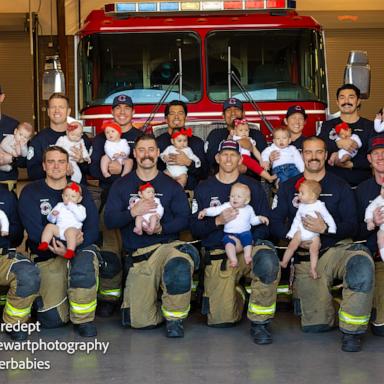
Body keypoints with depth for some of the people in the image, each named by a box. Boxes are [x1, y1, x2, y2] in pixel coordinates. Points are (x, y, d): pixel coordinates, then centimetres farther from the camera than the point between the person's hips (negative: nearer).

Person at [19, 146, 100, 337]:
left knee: (85, 261, -37)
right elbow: (34, 230, -10)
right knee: (51, 319, -13)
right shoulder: (30, 192, 4)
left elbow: (93, 229, -4)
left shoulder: (80, 191, 9)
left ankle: (84, 319, -15)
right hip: (47, 256, 0)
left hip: (81, 249, 1)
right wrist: (58, 247, -23)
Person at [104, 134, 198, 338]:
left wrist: (161, 228, -17)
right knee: (140, 321, -10)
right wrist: (133, 212, -17)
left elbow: (183, 218, -1)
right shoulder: (121, 186, 10)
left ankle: (174, 317, -12)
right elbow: (109, 220, 0)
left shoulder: (171, 185, 9)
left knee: (179, 267, -39)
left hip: (167, 244, 0)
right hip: (137, 254, 0)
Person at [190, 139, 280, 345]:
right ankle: (237, 293, 25)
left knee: (267, 261, -38)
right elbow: (195, 228, 4)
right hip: (218, 254, 0)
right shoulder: (204, 188, 12)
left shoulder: (253, 186, 11)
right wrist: (217, 221, -14)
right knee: (220, 319, -11)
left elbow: (264, 223, 3)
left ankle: (259, 321, -19)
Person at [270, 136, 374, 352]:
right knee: (315, 324, -8)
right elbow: (275, 223, 5)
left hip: (337, 248, 0)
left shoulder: (340, 187, 10)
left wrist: (326, 229, -17)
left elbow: (352, 226, 0)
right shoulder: (288, 187, 14)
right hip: (305, 256, 1)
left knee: (362, 264, -37)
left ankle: (352, 329, -18)